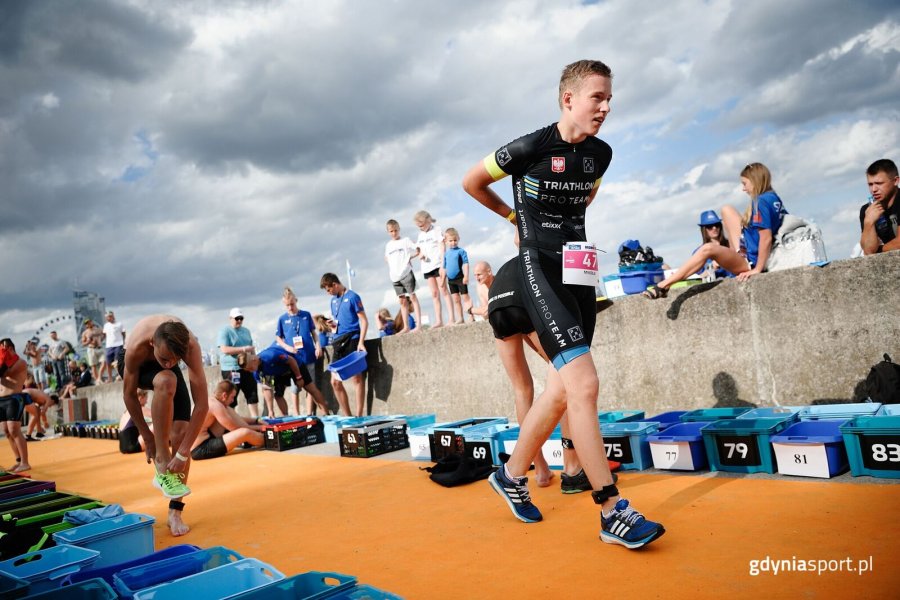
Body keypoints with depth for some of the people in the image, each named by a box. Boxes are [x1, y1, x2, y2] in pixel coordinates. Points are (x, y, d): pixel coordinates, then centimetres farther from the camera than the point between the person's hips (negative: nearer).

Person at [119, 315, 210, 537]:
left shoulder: (190, 346, -38)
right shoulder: (137, 347, -40)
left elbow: (202, 404, -36)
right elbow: (129, 394, -23)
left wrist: (183, 452, -37)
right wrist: (147, 436, -17)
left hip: (168, 372, 2)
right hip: (137, 364, -2)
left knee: (181, 432, -13)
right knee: (165, 382, -38)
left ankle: (175, 512, 1)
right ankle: (161, 463, -25)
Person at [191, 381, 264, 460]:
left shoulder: (210, 402, 12)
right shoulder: (215, 405, -17)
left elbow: (237, 419, 21)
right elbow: (235, 428, -12)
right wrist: (258, 428, 1)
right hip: (200, 450, -11)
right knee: (245, 433, -18)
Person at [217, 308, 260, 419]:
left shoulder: (246, 331, 16)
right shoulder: (225, 331, -6)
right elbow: (224, 349, -18)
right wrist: (243, 349, -21)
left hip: (247, 368, 7)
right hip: (231, 369, -7)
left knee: (252, 395, 6)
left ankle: (256, 419, 11)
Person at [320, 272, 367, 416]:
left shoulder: (352, 297, -5)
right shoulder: (334, 300, 16)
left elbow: (364, 321, -8)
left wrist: (361, 342, -17)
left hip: (352, 340, -8)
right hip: (338, 342, 8)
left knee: (356, 378, -5)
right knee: (335, 382, 5)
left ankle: (359, 416, -1)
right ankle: (347, 416, 13)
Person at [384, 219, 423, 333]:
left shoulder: (405, 240, 2)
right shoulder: (388, 245, 16)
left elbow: (418, 251, -1)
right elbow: (386, 258, 28)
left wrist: (408, 257, -8)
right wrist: (391, 265, 9)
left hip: (406, 273, -5)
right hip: (395, 276, 5)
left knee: (412, 297, -5)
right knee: (402, 301, 8)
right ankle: (406, 327, 12)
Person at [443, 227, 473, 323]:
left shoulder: (461, 251, -6)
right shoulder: (446, 253, 9)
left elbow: (466, 264, -10)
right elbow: (444, 267, 14)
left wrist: (466, 276, -17)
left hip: (460, 278, -6)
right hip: (451, 280, 6)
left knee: (465, 297, -1)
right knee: (455, 300, 8)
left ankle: (470, 317, 2)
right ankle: (461, 319, 14)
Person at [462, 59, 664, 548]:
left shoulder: (601, 154, 7)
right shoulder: (529, 149, -11)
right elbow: (472, 182, 5)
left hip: (579, 272, 7)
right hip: (540, 273, -7)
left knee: (561, 391, 9)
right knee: (584, 384, -17)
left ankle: (511, 476, 28)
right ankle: (613, 513, -9)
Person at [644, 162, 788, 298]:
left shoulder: (762, 201, -20)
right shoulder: (774, 197, 6)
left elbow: (766, 238, -26)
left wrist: (757, 269, -24)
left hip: (753, 260, -10)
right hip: (751, 250, 10)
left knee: (708, 249, -33)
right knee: (727, 210, 14)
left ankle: (662, 287, -36)